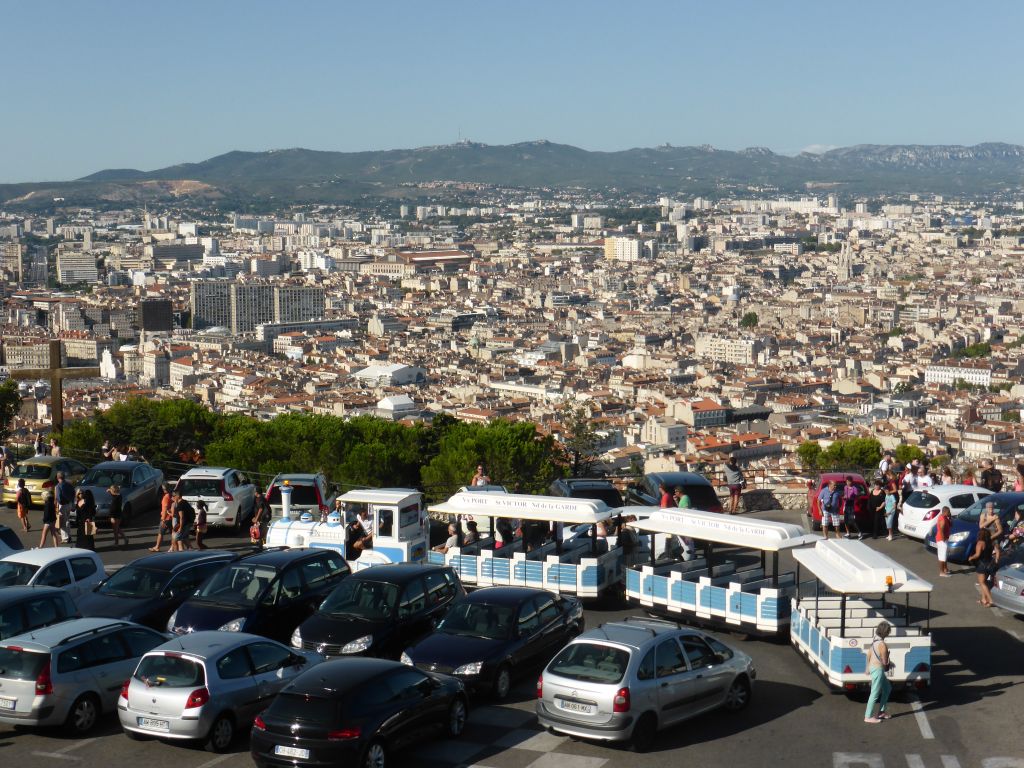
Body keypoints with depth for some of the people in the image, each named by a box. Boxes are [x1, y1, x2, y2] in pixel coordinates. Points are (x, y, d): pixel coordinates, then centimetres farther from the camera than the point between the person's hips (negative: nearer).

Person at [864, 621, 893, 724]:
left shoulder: (875, 640, 3)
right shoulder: (882, 645, -24)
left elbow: (869, 655, 14)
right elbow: (885, 662, -18)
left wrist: (868, 667, 24)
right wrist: (889, 663, 5)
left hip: (873, 667, 10)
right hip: (878, 670, -10)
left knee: (887, 688, 22)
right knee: (875, 694, 0)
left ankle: (881, 712, 28)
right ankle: (868, 717, 7)